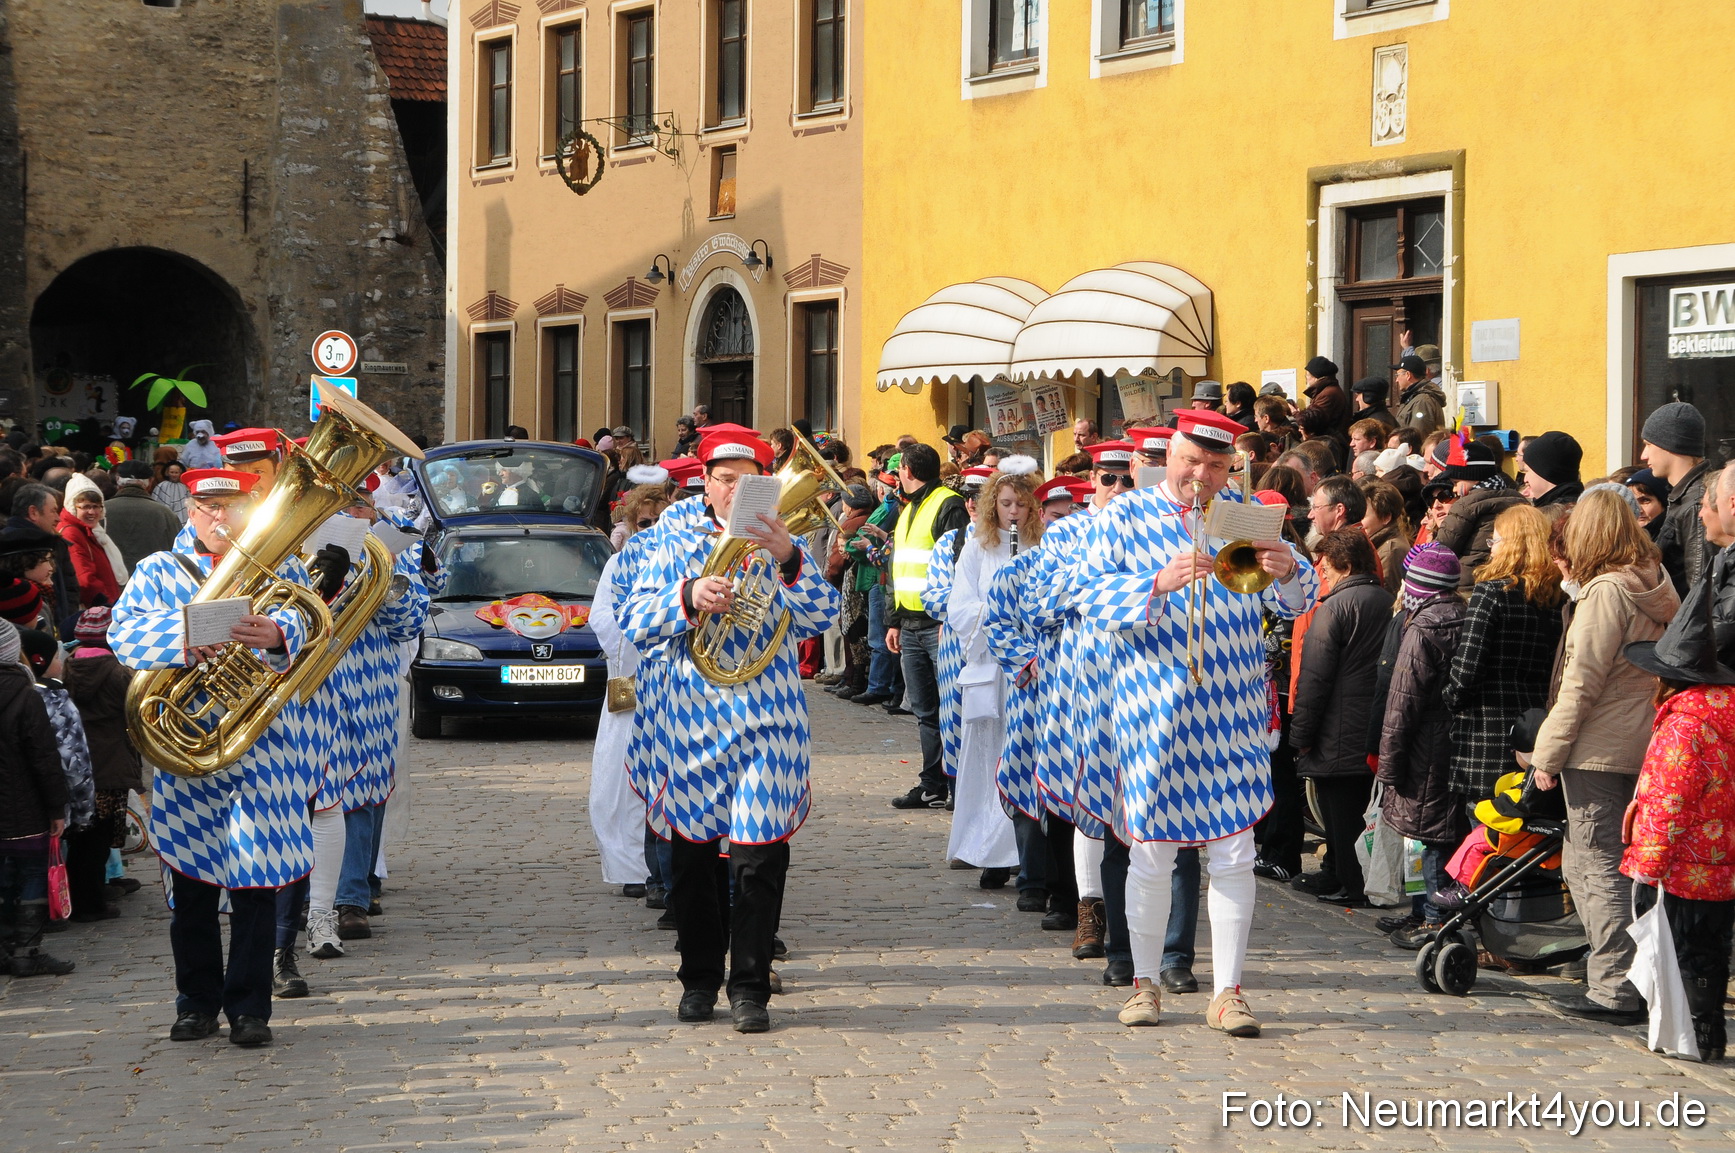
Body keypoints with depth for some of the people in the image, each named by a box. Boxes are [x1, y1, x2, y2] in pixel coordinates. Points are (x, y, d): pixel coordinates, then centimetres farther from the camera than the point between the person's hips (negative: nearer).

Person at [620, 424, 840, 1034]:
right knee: (693, 851, 7)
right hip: (691, 718, 1)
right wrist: (689, 598, -17)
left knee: (759, 853, -7)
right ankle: (699, 977, 22)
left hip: (768, 720, -1)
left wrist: (788, 561, -23)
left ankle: (750, 985, 0)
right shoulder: (675, 538, 8)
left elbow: (820, 619, -7)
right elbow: (634, 621, 1)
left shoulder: (785, 544, 6)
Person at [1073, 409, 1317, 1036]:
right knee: (1151, 852, 3)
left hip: (1232, 711, 2)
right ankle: (1145, 983, 18)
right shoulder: (1126, 515, 4)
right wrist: (1159, 584, -21)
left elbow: (1296, 603, 7)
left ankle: (1227, 991, 5)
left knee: (1234, 854, -1)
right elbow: (1089, 595, -5)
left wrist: (1289, 571, -17)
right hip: (1153, 708, -1)